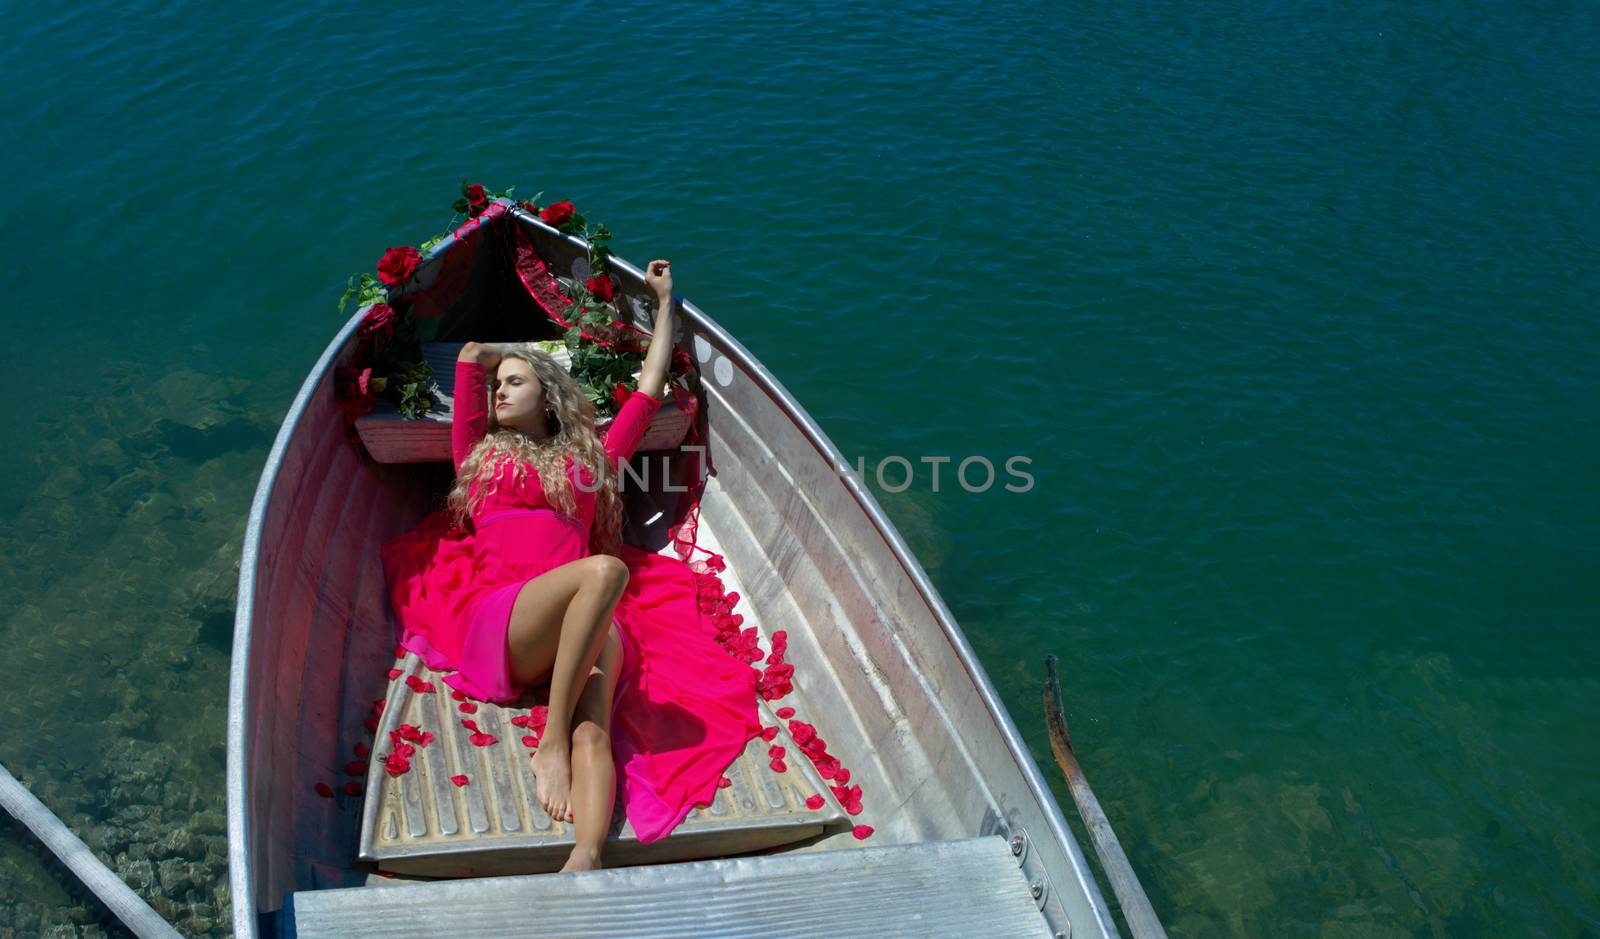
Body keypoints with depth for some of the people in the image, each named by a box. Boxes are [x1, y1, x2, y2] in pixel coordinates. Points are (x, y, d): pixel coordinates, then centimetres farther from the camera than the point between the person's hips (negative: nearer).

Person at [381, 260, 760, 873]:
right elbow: (470, 356, 29)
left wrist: (664, 302, 46)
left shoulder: (591, 458, 31)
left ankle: (585, 860, -57)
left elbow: (651, 387, 38)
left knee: (594, 735, -32)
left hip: (589, 625, 2)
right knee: (605, 570, -37)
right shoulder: (480, 454, 30)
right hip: (498, 620, -1)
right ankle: (549, 744, -38)